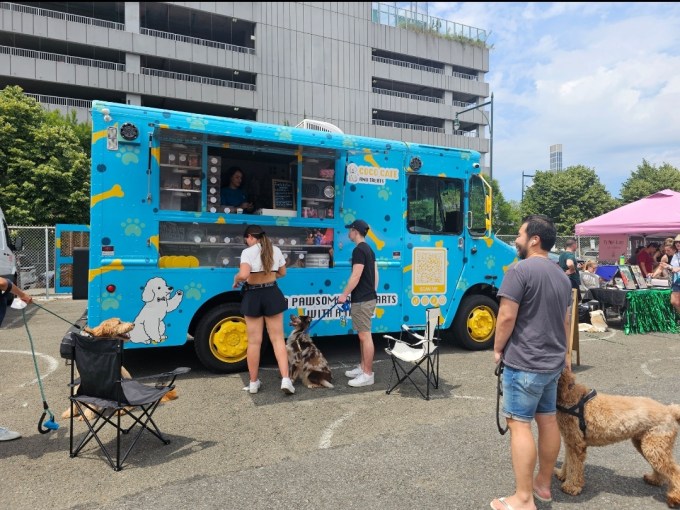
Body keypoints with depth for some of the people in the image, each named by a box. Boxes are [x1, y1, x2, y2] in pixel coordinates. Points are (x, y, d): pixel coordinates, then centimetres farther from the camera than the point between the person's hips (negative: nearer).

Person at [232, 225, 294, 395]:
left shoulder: (248, 252, -10)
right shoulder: (276, 250, 5)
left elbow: (243, 274, -25)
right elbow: (282, 273, 16)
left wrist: (236, 280, -3)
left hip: (253, 296, -3)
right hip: (272, 295, 3)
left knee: (254, 341, 6)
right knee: (278, 338, 6)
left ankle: (253, 383, 17)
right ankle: (285, 379, -4)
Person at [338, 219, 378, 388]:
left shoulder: (359, 250, -16)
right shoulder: (369, 249, 15)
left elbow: (356, 276, -20)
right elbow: (375, 274, 19)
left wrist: (344, 295, -13)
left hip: (362, 300, -11)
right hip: (368, 297, 11)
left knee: (365, 336, -6)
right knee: (363, 335, 17)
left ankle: (368, 374, 0)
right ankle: (363, 367, 26)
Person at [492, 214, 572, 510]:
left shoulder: (520, 270, -17)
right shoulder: (562, 276, 11)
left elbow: (506, 317, -20)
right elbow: (565, 320, 18)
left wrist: (498, 349, -6)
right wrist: (564, 352, 29)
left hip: (524, 362, -9)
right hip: (553, 361, 9)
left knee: (519, 424, -3)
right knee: (548, 420, 16)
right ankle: (544, 484, 30)